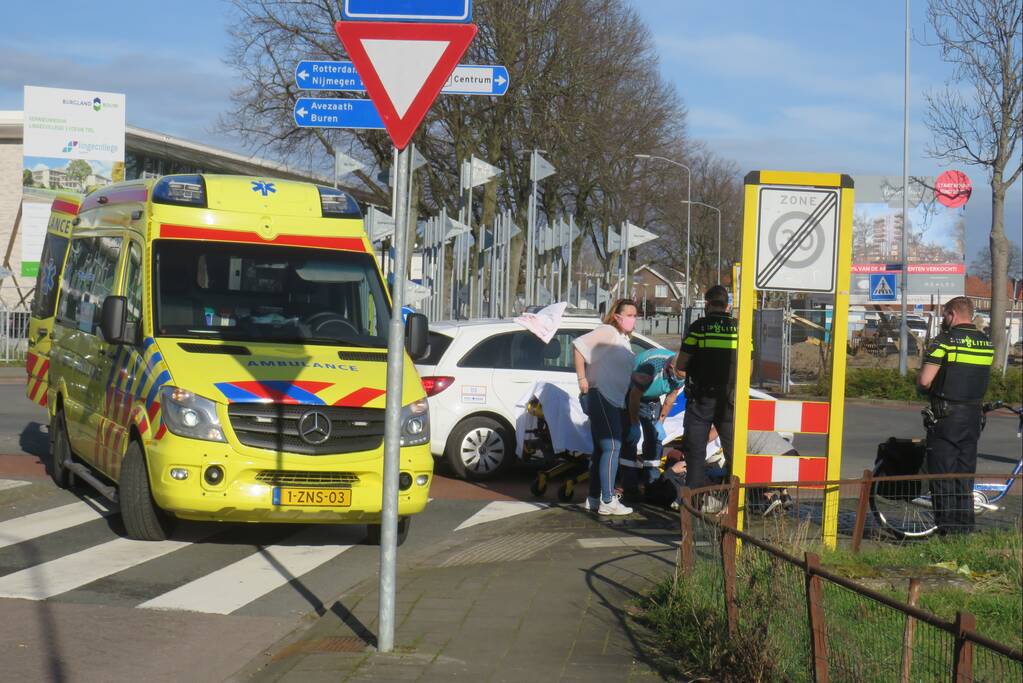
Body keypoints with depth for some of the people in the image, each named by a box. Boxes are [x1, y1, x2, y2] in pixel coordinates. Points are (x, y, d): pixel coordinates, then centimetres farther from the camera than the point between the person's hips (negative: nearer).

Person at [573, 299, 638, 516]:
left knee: (601, 449, 14)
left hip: (614, 400, 10)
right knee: (612, 447, -14)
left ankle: (594, 498, 20)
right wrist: (582, 380, -19)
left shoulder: (624, 339, 17)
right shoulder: (608, 332, -11)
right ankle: (608, 501, -15)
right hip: (600, 397, -10)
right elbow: (578, 345, -18)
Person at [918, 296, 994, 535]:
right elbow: (981, 378, 13)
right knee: (966, 474, 12)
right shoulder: (986, 342, 9)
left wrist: (924, 385, 5)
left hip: (946, 416, -6)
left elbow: (925, 380, -16)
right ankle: (965, 528, 14)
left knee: (943, 476, -1)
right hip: (973, 415, 6)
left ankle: (947, 530, -3)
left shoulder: (945, 341, -12)